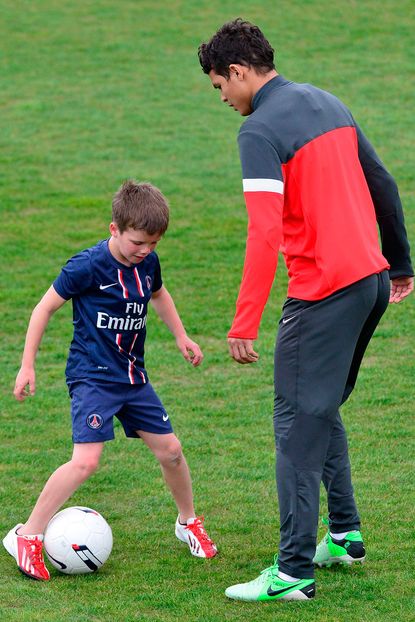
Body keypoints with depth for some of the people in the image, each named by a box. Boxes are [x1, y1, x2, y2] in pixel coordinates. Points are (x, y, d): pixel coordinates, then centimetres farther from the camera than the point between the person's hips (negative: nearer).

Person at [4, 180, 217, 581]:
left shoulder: (147, 262, 1)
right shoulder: (88, 266, -18)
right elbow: (46, 307, -10)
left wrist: (180, 337, 22)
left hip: (133, 377, 7)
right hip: (92, 377, -6)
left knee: (169, 450, 9)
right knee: (85, 461, -20)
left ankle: (188, 522, 34)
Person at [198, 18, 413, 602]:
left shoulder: (260, 130, -12)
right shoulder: (329, 104, 14)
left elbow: (265, 231, -21)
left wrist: (244, 323, -21)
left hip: (323, 292, -9)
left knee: (298, 424, -4)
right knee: (322, 411, 22)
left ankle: (294, 572, -4)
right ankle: (345, 536, 27)